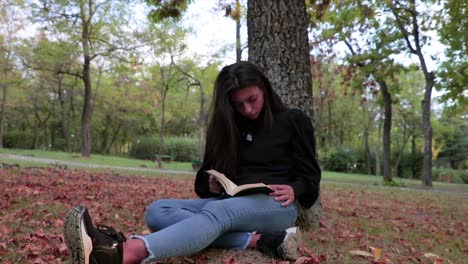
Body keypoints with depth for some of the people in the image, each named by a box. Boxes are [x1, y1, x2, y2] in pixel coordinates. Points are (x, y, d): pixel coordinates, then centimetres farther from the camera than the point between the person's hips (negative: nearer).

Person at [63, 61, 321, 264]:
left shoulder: (294, 121, 6)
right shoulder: (227, 127, 15)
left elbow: (309, 177, 6)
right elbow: (204, 177, 17)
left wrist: (294, 191, -17)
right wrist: (211, 185, -7)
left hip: (276, 205, -4)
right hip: (232, 203, 5)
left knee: (216, 212, -38)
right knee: (157, 211, -21)